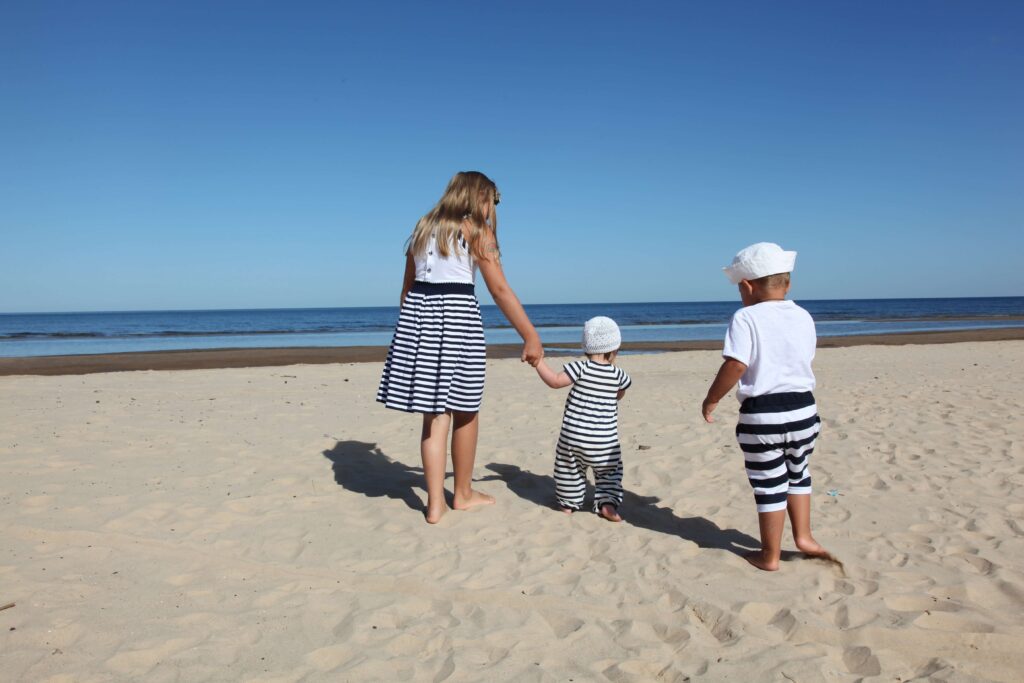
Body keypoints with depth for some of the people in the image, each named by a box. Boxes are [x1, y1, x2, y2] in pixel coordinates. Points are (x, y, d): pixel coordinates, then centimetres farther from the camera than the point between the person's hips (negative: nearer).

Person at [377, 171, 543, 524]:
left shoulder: (424, 227, 16)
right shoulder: (476, 230, -1)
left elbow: (407, 286, 17)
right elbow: (500, 290, -8)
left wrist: (411, 330, 24)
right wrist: (531, 336, -6)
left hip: (417, 313, 6)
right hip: (457, 314, -5)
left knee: (435, 412, 9)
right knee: (465, 410, 11)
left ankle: (435, 502, 8)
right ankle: (463, 493, 25)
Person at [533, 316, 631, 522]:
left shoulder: (580, 368, -10)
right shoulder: (618, 374, -1)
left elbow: (555, 381, -16)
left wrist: (539, 362, -9)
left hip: (573, 435, -1)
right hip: (604, 439, 1)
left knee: (570, 469, 19)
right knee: (609, 472, 18)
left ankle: (569, 503, 26)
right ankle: (608, 503, 4)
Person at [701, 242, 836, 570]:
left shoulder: (746, 318, -12)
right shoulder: (804, 317, 5)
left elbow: (735, 366, -21)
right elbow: (803, 358, 13)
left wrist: (711, 400, -10)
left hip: (761, 416, -5)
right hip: (803, 411, 5)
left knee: (769, 486, 7)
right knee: (797, 474, 28)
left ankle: (770, 555, 20)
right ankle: (803, 536, 30)